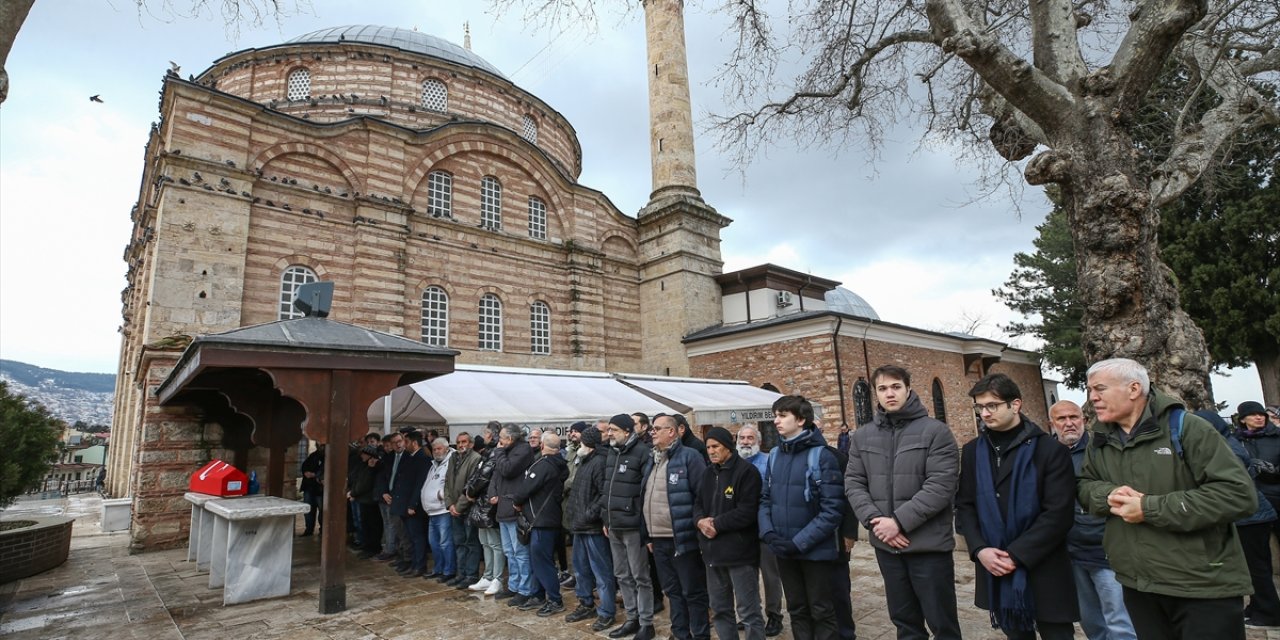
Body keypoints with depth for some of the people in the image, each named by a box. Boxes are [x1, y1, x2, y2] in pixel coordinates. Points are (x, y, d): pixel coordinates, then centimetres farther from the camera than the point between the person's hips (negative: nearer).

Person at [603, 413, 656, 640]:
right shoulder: (612, 452, 11)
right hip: (614, 526, 8)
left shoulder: (642, 452, -14)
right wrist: (606, 519, 16)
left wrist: (644, 525, -16)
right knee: (623, 576, 17)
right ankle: (632, 619, 30)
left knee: (640, 577, 4)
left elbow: (648, 491, -16)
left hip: (633, 526, -8)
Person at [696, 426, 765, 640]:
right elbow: (698, 504, 14)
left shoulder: (746, 471, -12)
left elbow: (747, 512, -19)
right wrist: (700, 520, -8)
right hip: (713, 550, 8)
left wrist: (717, 524, -16)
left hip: (740, 551, -7)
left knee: (748, 611, 2)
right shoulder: (709, 473, 13)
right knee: (719, 608, 18)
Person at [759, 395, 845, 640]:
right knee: (797, 610, 20)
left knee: (822, 612, 12)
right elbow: (766, 499, 9)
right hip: (784, 551, 5)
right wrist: (768, 533, -8)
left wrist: (799, 542, -19)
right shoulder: (774, 455, 3)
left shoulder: (822, 456, -15)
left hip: (816, 551, -5)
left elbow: (832, 510, -18)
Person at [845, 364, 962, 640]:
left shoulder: (935, 431, -7)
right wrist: (873, 519, -11)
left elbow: (941, 485, -15)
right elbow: (853, 483, 5)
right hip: (885, 544, 4)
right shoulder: (861, 436, 7)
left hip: (929, 544, -4)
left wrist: (899, 521, -18)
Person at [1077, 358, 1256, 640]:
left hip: (1205, 586, -5)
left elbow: (1239, 493, -18)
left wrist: (1150, 508, -21)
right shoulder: (1100, 440, 6)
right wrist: (1109, 495, -12)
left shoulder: (1184, 427, -13)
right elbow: (1084, 485, 12)